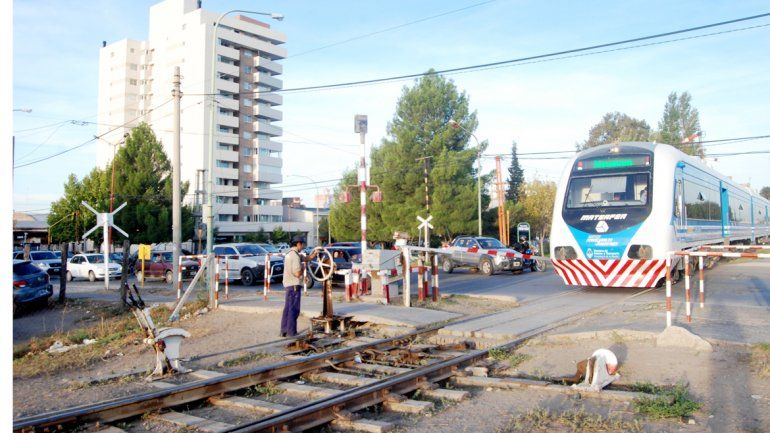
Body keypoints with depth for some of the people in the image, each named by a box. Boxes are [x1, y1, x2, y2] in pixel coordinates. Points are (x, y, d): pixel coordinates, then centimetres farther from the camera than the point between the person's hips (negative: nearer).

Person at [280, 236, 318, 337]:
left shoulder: (289, 253, 15)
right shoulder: (295, 255, -17)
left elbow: (306, 258, 19)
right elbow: (297, 273, -23)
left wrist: (314, 254, 4)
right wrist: (303, 269, -4)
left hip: (288, 285, 10)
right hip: (294, 285, -10)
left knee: (287, 308, 14)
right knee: (294, 309, -4)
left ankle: (284, 331, 18)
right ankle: (291, 332, -1)